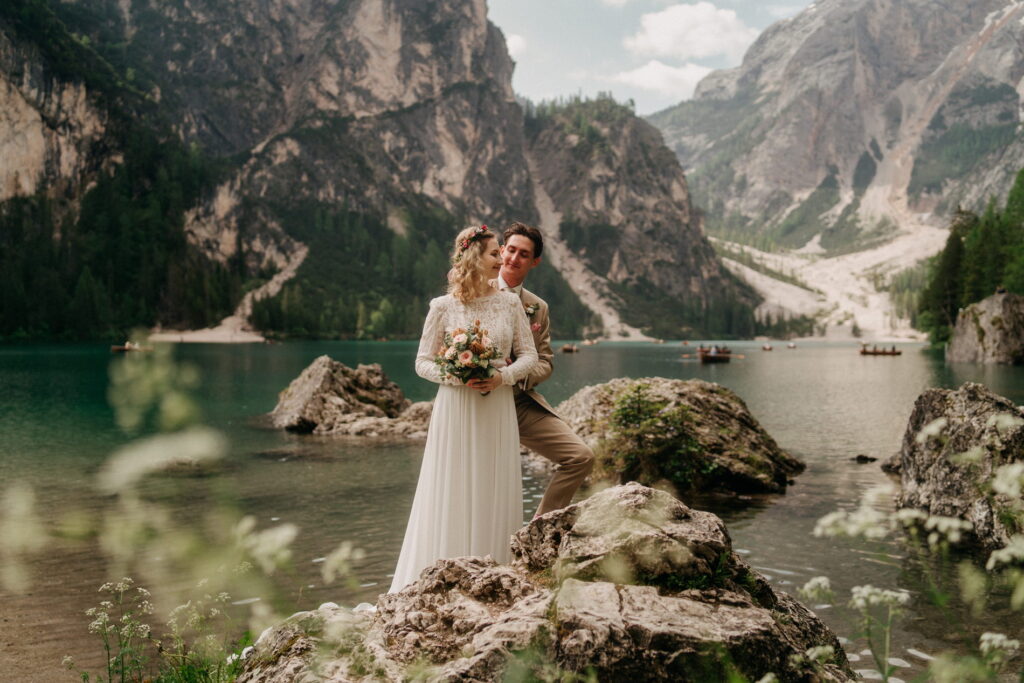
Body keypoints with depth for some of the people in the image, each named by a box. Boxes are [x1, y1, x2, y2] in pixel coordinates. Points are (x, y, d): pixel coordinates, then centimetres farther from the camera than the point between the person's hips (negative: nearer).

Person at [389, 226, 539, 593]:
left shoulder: (510, 302, 4)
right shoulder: (444, 307, -3)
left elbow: (529, 355, 8)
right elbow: (423, 362, 1)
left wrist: (503, 376, -11)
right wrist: (458, 377, -15)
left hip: (498, 410, 3)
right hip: (456, 409, -2)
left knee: (495, 492, 5)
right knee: (453, 492, 0)